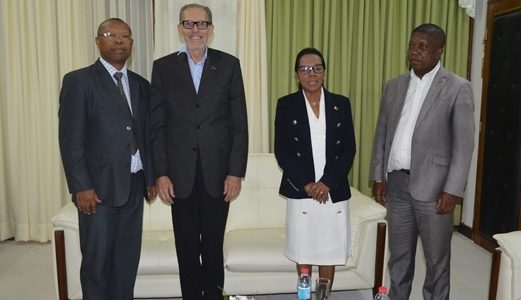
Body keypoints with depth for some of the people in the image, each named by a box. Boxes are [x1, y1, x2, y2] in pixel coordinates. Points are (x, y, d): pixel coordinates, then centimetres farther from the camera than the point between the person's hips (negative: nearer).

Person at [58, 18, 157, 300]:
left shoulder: (141, 85, 12)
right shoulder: (78, 81, -4)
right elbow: (70, 139, -9)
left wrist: (150, 178, 9)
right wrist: (81, 186, -14)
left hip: (134, 185, 5)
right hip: (99, 186, -4)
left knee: (128, 258, 12)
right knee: (97, 260, 6)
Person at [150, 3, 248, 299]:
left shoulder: (229, 64, 2)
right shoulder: (163, 67, 4)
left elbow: (239, 123, 0)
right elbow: (157, 125, 2)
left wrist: (236, 172, -5)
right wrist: (160, 173, -4)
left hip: (218, 172, 0)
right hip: (181, 174, 1)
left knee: (213, 245, 11)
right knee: (186, 247, 11)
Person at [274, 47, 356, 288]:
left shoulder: (341, 104, 5)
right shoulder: (286, 105, 1)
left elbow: (349, 149, 1)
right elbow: (281, 151, -4)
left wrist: (327, 182, -11)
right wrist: (306, 184, -13)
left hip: (334, 191, 2)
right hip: (300, 191, -1)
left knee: (329, 253, 9)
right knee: (302, 253, 8)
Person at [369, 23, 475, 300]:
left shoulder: (458, 88, -5)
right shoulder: (394, 86, 9)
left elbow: (464, 144, -8)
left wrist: (452, 190, -14)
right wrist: (377, 177, 5)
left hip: (432, 186, -4)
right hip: (396, 183, 4)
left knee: (437, 259, 10)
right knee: (398, 255, 16)